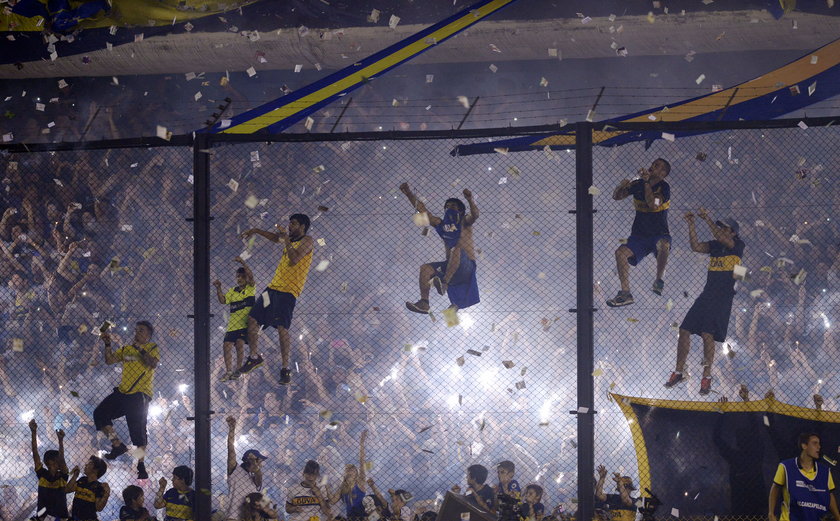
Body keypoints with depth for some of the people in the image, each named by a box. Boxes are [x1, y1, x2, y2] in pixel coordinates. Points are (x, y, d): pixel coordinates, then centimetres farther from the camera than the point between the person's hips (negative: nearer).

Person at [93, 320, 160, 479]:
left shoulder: (152, 347, 2)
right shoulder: (126, 349, 18)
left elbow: (153, 363, -17)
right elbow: (109, 360, 9)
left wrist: (140, 349, -24)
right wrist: (107, 344, -3)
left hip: (140, 394, -6)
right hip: (122, 392, 6)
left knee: (138, 430, -7)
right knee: (99, 413, -5)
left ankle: (141, 466, 2)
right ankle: (118, 445, 3)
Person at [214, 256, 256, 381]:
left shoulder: (251, 288, 5)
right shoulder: (233, 291, 17)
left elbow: (250, 276, -13)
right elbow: (223, 300, 8)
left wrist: (243, 263, -21)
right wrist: (218, 289, -5)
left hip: (246, 323, -5)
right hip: (233, 324, 5)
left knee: (240, 343, -20)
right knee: (227, 345, -1)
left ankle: (238, 369, -12)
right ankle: (228, 371, 9)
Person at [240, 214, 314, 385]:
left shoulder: (307, 241, -4)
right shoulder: (290, 239, 19)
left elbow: (294, 259, -20)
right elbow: (276, 238, 41)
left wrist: (286, 238, -14)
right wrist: (256, 231, 37)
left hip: (288, 291, -8)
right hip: (273, 287, 8)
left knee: (282, 328, -16)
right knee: (252, 320, 6)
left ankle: (286, 369, -10)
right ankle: (254, 357, 20)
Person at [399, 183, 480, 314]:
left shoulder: (464, 223, 5)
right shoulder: (441, 224, 17)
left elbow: (475, 215, -17)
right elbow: (422, 209, 13)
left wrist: (470, 200, -38)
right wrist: (409, 194, 3)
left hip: (467, 266, -5)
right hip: (449, 266, 5)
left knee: (457, 248, -32)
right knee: (425, 268, -11)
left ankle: (444, 283, -43)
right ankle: (424, 302, -24)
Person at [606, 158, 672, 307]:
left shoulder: (663, 187, -6)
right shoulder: (638, 184, 7)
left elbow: (653, 205, -24)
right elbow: (616, 196, 10)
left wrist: (646, 182, -22)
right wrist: (621, 187, -13)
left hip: (659, 234, -4)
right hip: (639, 236, 4)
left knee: (663, 244, -38)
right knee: (621, 252, -22)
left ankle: (659, 280, -17)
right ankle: (625, 293, -18)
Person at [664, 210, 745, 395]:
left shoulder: (737, 245, -2)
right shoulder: (714, 246, 16)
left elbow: (721, 238, -20)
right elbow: (696, 247, 1)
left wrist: (707, 219, -20)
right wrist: (691, 225, -6)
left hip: (723, 297, -7)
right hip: (706, 294, 7)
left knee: (707, 334, -16)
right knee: (684, 330, 1)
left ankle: (707, 377, -7)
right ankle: (679, 372, 12)